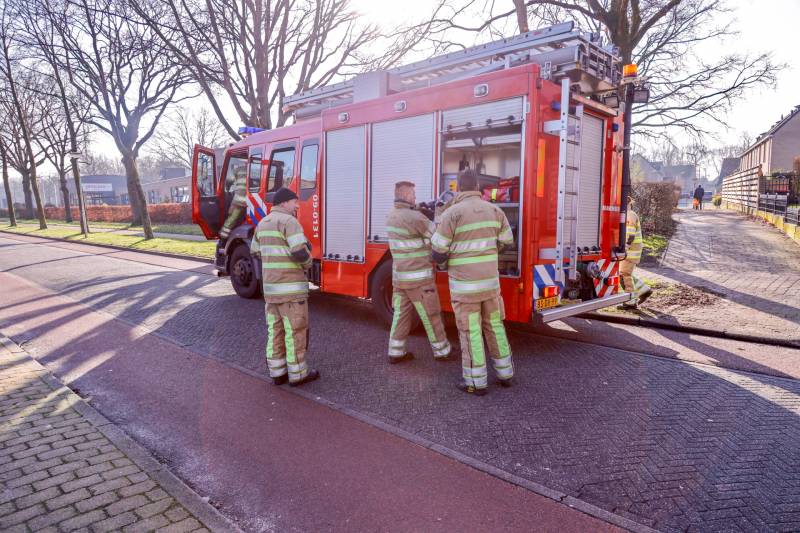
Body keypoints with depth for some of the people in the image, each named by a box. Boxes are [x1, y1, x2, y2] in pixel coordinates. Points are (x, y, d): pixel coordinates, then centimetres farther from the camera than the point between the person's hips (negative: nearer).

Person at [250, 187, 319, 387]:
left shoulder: (263, 223, 12)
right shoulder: (289, 221, -15)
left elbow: (256, 252, 22)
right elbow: (300, 253, -26)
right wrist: (307, 262, -2)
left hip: (270, 287, 8)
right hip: (291, 288, -8)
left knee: (276, 330, 13)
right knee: (296, 330, 2)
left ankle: (277, 372, 20)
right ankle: (298, 374, 11)